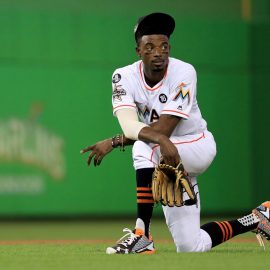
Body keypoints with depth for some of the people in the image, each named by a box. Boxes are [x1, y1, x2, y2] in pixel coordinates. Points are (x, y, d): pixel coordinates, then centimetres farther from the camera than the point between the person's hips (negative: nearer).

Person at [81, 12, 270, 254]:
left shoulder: (183, 73, -22)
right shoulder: (124, 77, -12)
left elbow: (163, 129, -28)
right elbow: (129, 125, -28)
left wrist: (114, 142, -32)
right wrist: (161, 140, -47)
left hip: (198, 147, -5)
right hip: (171, 169, 5)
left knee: (145, 147, -35)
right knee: (191, 246, 1)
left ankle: (142, 234, -32)